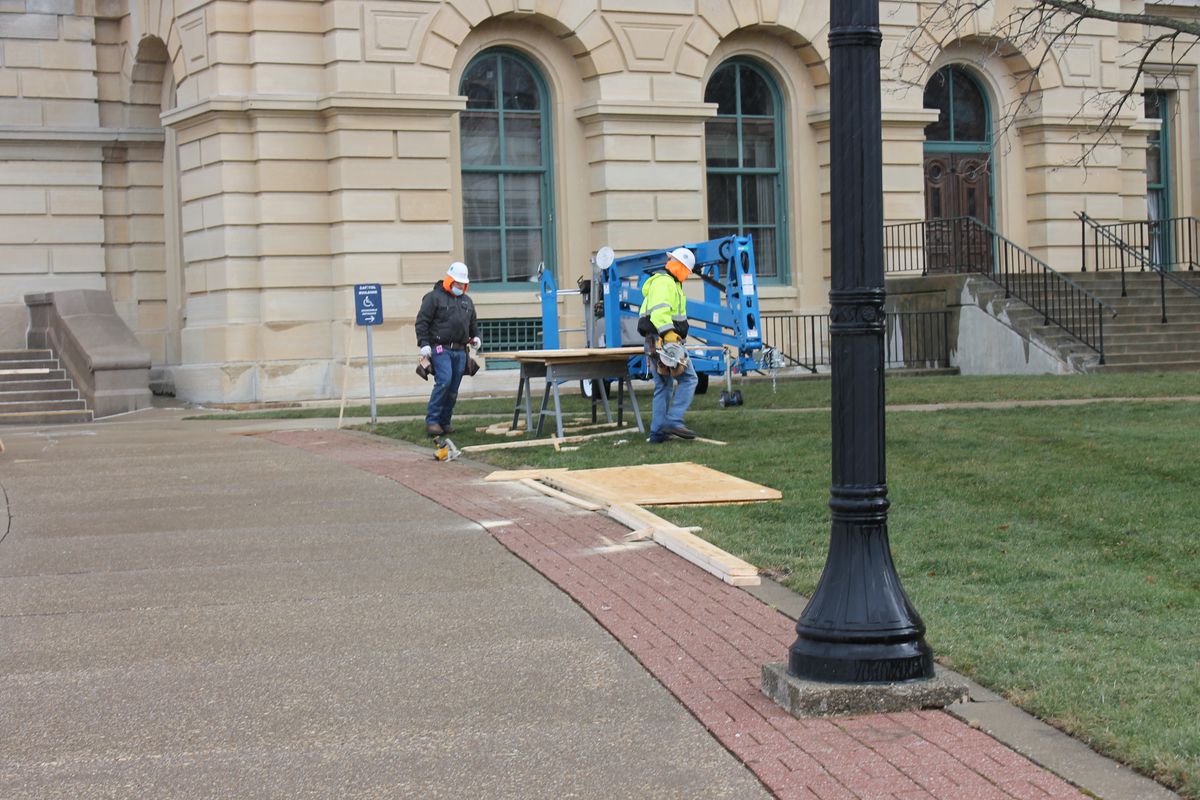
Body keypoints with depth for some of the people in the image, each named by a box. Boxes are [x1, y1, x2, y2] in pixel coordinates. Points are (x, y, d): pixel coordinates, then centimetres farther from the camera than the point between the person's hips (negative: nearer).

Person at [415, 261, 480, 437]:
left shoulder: (466, 301, 21)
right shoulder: (434, 297, -1)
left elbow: (473, 322, 33)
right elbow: (422, 322, -5)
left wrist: (475, 336, 14)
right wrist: (424, 344, -14)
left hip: (460, 351, 7)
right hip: (441, 348, -7)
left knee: (453, 389, 4)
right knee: (444, 381, -21)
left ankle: (444, 422, 12)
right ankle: (432, 421, -14)